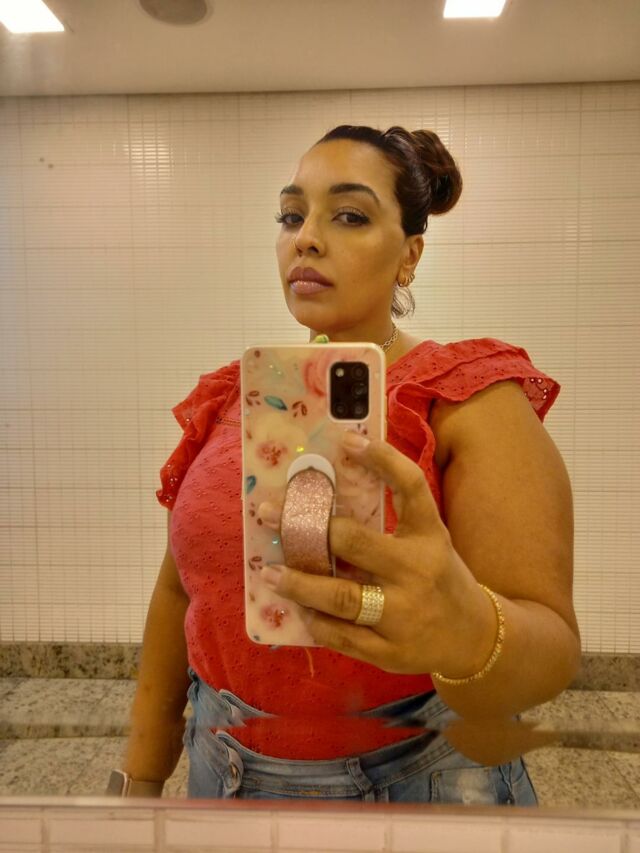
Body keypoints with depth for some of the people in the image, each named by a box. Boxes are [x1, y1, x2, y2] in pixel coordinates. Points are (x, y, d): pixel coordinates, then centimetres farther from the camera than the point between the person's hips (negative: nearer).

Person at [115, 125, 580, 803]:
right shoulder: (228, 398, -3)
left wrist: (470, 632, -44)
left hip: (414, 786, -3)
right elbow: (180, 588, 4)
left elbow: (551, 649, -22)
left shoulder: (471, 399, -15)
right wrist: (141, 774, 8)